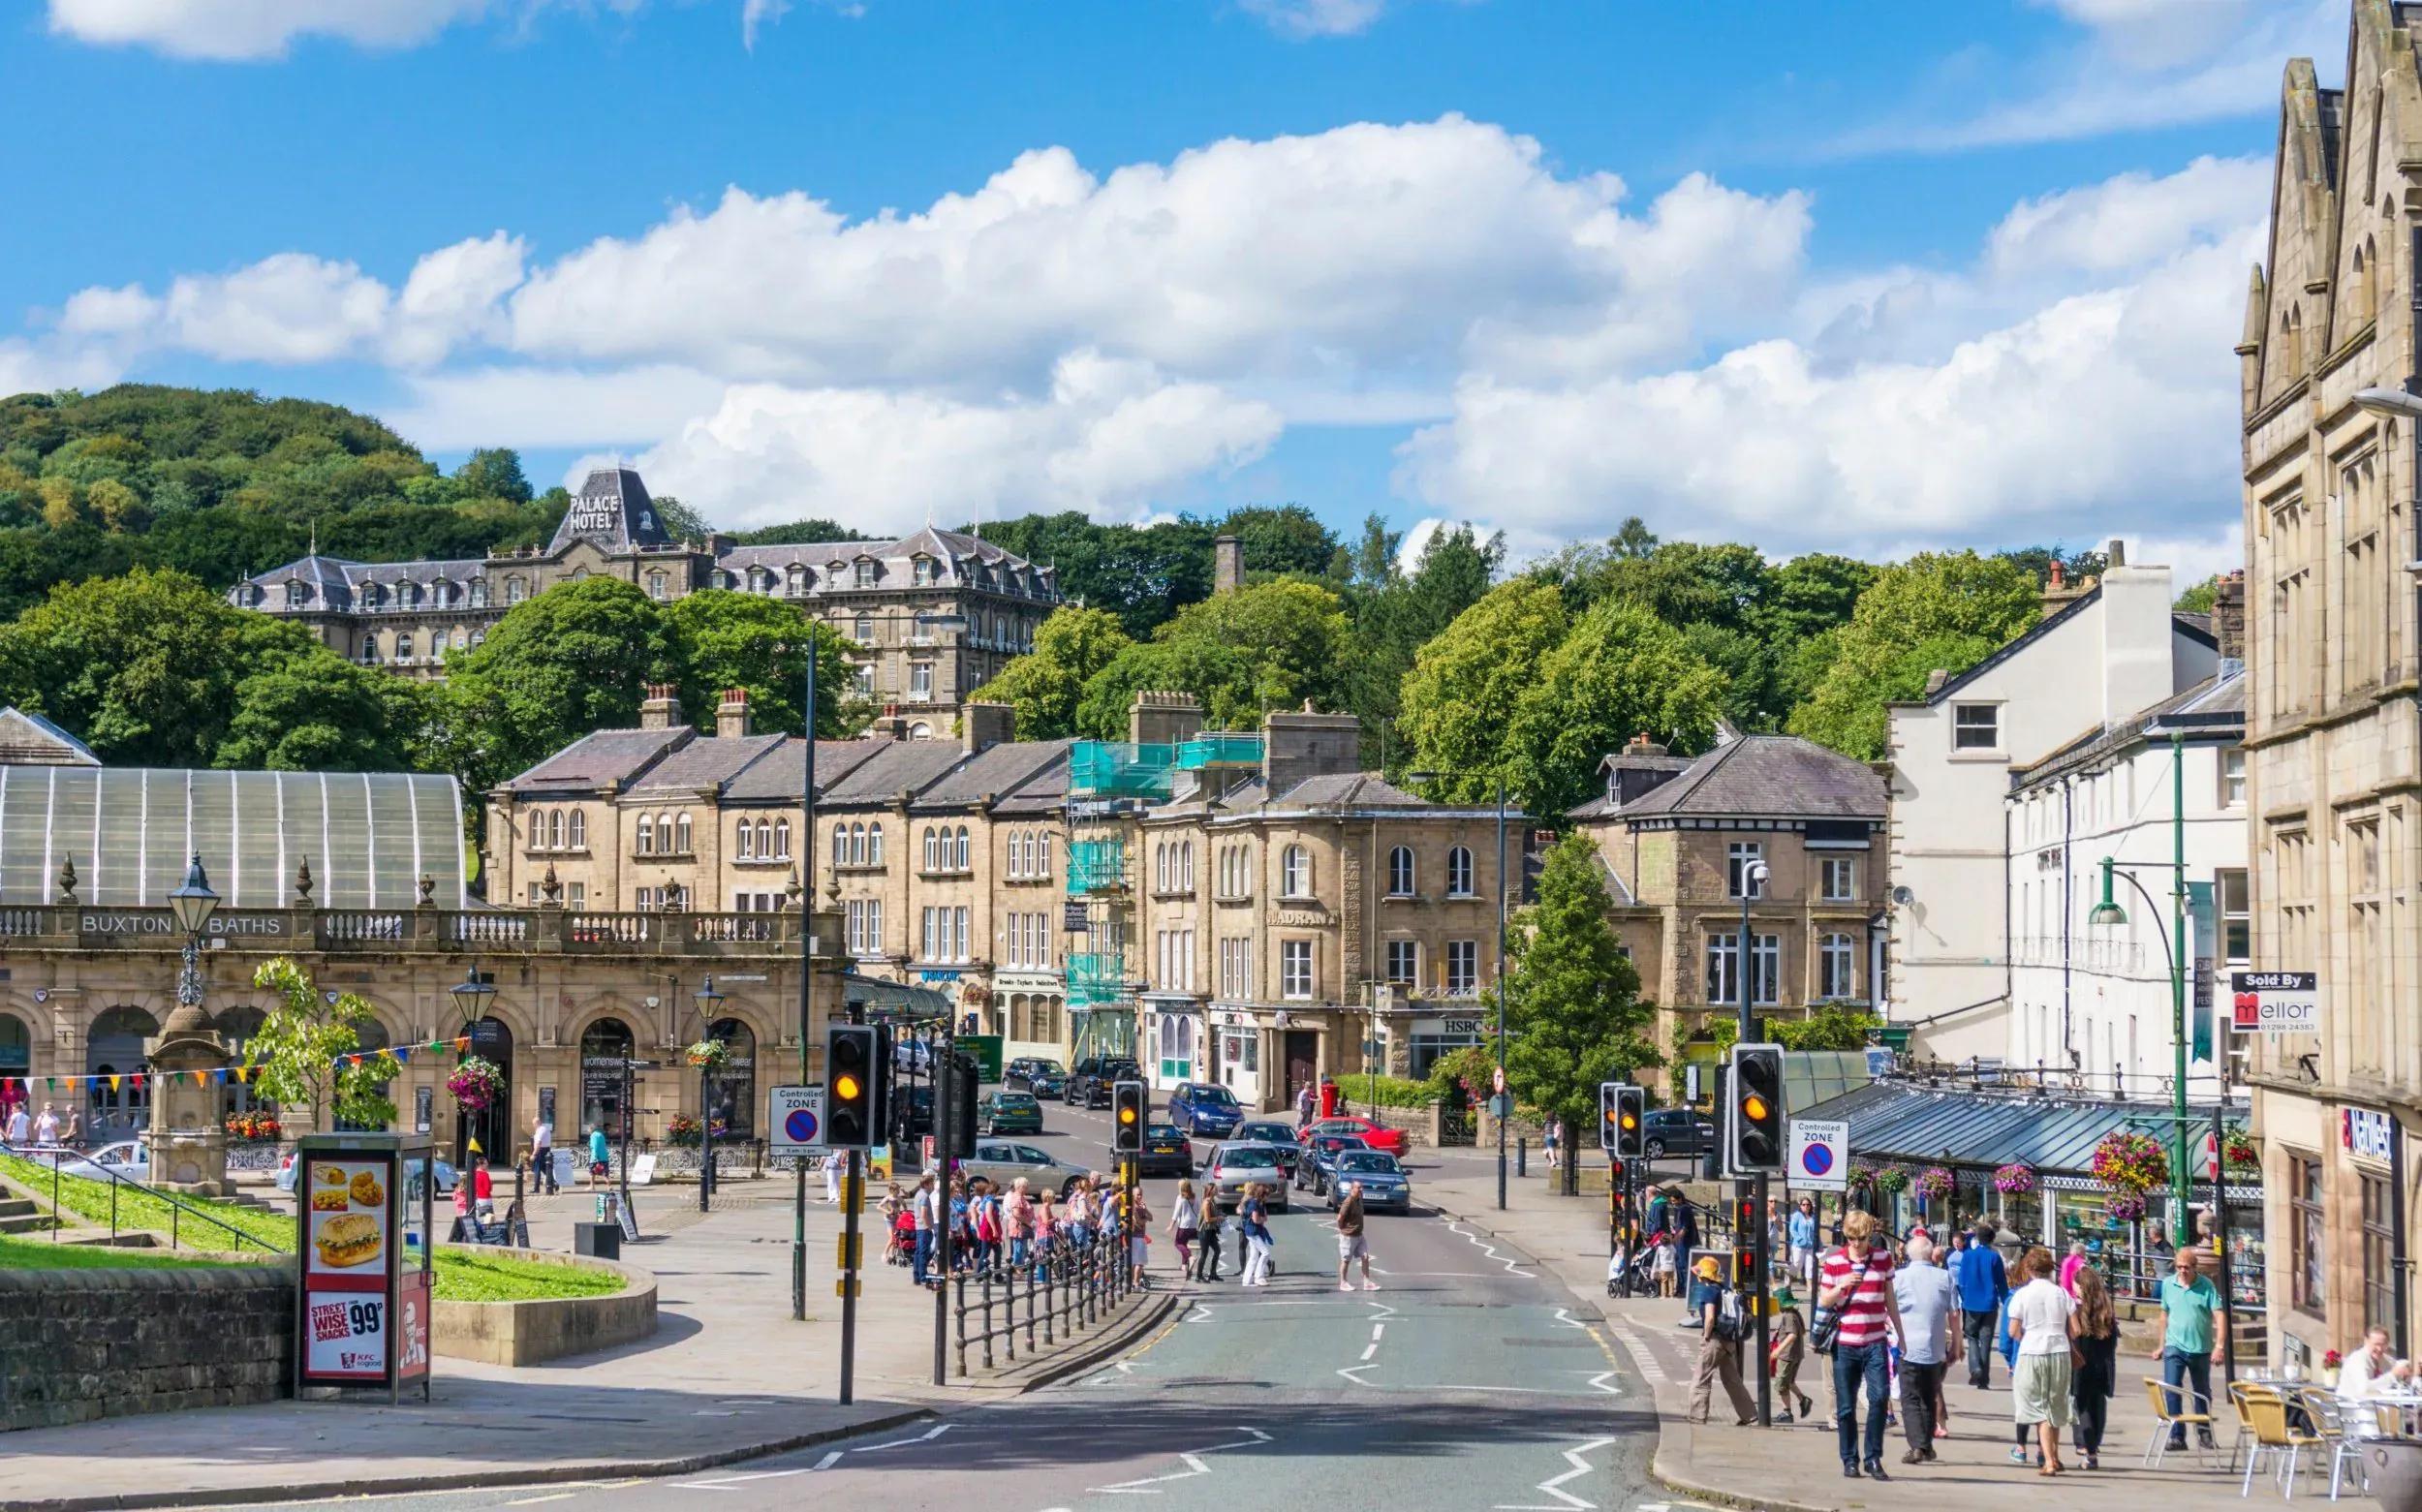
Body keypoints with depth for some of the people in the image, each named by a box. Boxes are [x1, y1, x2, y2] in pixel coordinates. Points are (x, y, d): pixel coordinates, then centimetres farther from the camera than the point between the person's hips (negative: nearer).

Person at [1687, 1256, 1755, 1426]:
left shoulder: (1709, 1291, -12)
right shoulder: (1722, 1289, 13)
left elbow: (1710, 1317, -26)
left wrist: (1706, 1336, -13)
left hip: (1714, 1340, -8)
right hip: (1729, 1340, 8)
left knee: (1702, 1378, 1)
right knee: (1732, 1379, 13)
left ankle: (1698, 1414, 1)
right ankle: (1747, 1414, 12)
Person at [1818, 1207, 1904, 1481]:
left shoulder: (1883, 1257, 5)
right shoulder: (1834, 1261, 0)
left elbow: (1890, 1300, 14)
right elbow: (1823, 1301, 4)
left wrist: (1899, 1333, 15)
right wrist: (1841, 1287, -15)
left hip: (1875, 1342, 0)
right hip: (1844, 1344, 0)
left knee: (1878, 1397, -14)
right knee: (1846, 1407, 3)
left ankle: (1873, 1458, -4)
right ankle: (1850, 1460, 15)